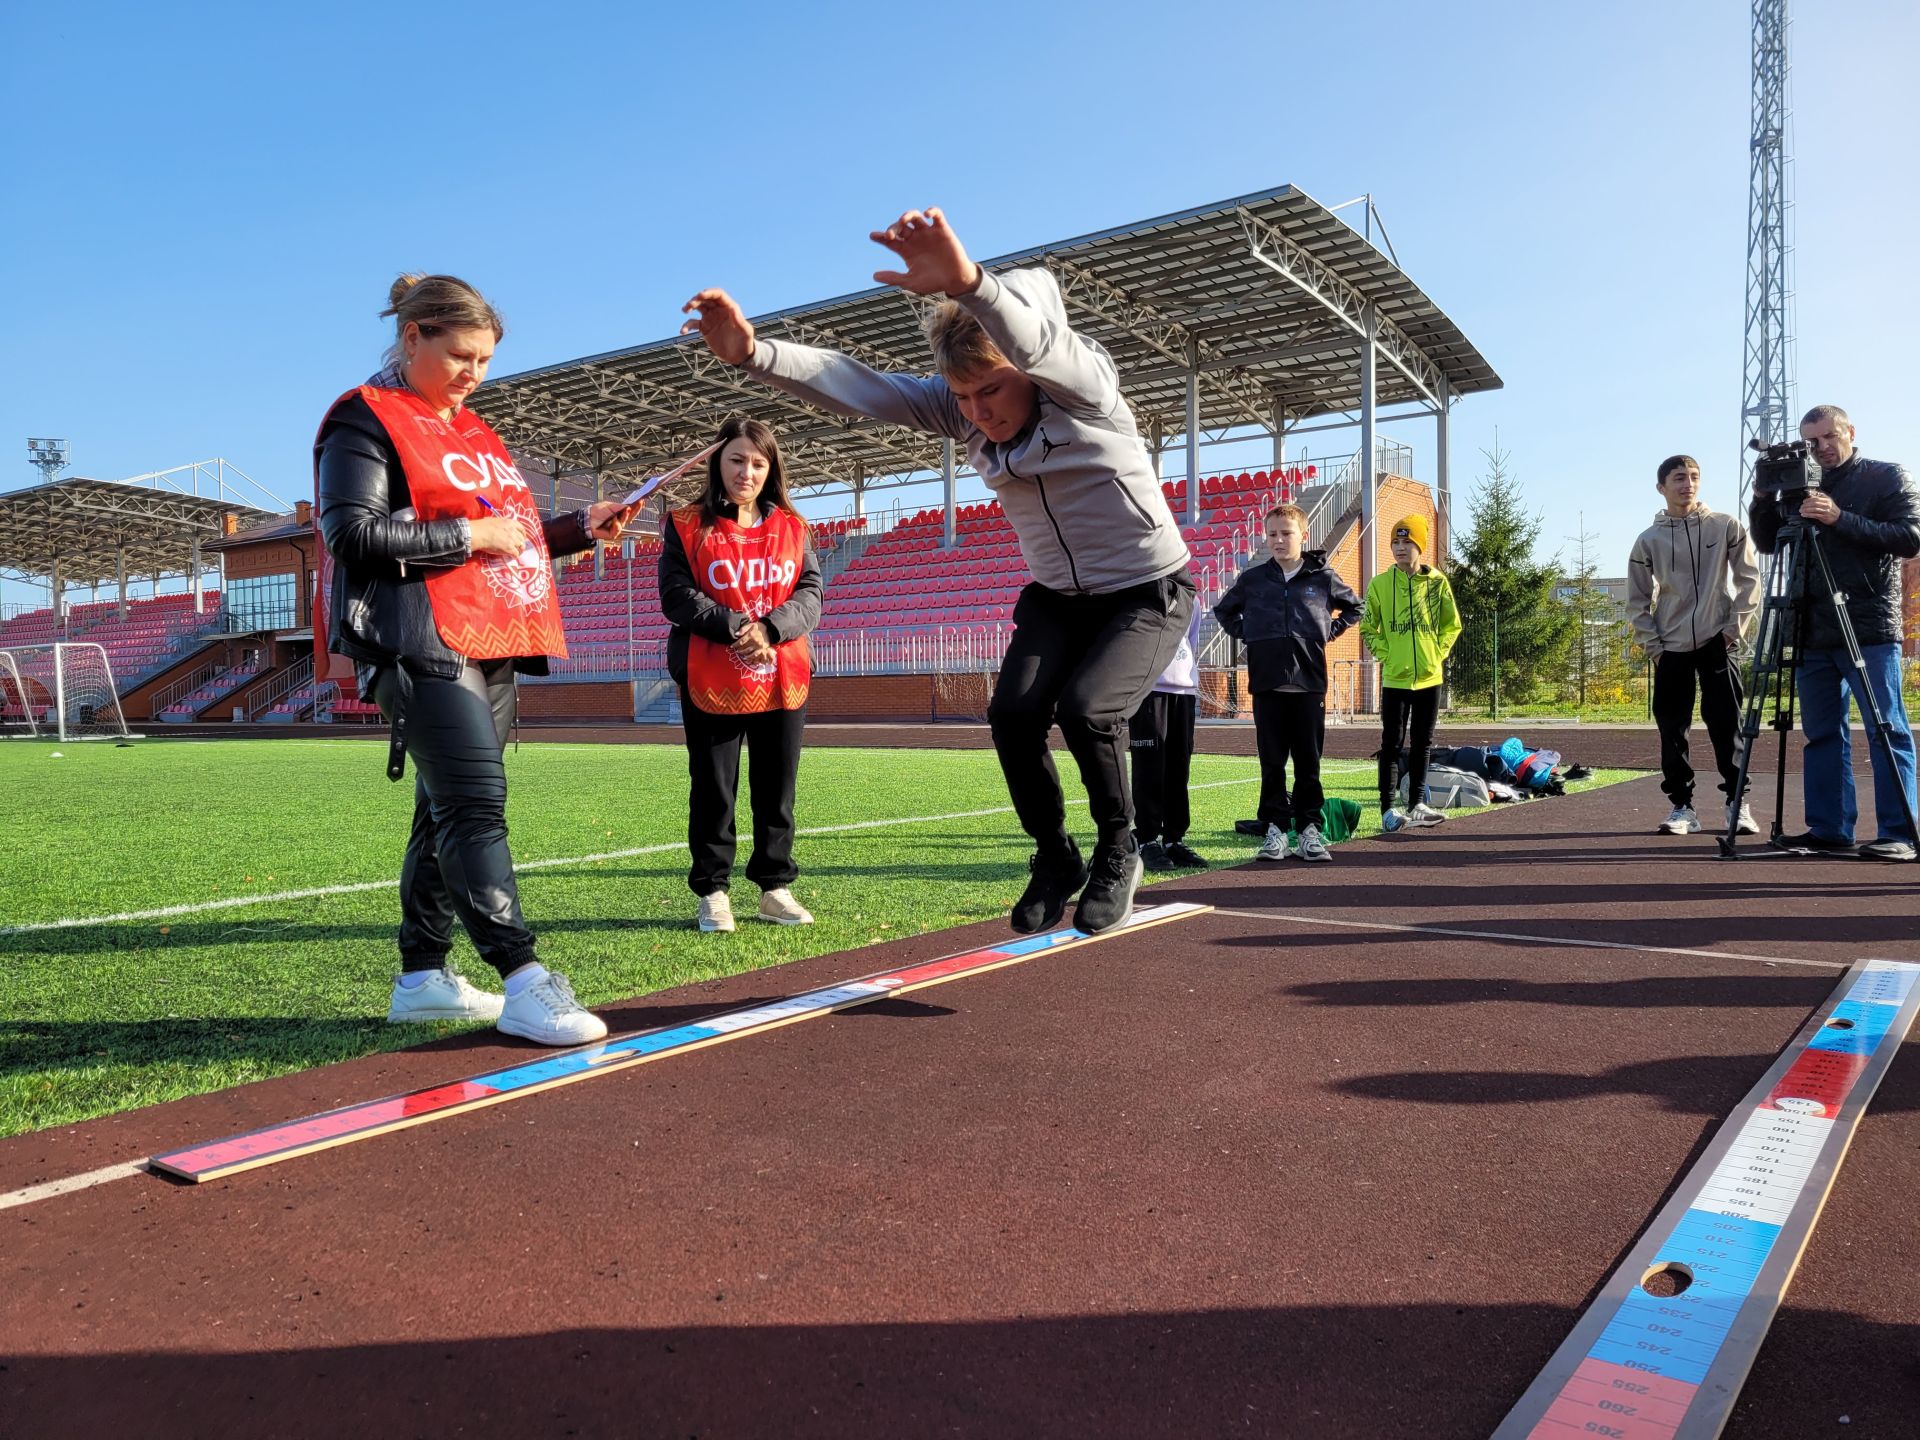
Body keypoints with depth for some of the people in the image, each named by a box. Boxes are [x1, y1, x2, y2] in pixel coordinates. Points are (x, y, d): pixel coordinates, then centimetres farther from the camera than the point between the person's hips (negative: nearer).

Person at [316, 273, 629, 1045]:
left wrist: (579, 527, 12)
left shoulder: (474, 431, 23)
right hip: (424, 646, -9)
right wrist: (468, 533, -14)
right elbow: (353, 533, -14)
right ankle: (525, 982, -17)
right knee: (476, 804, -15)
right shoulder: (367, 421, -3)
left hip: (491, 645, 9)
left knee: (446, 811, 10)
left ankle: (421, 977, 17)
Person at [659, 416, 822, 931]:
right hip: (710, 681, -3)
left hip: (783, 679, 3)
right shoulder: (687, 525, 2)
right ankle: (712, 892, 14)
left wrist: (769, 628, -15)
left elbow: (810, 595, 4)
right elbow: (676, 596, -7)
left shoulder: (792, 528, 11)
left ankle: (776, 888, 19)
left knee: (777, 789, 8)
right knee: (713, 789, 3)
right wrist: (735, 626, -18)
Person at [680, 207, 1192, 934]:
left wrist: (967, 282, -70)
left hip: (1149, 593, -5)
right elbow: (858, 387, -23)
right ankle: (1055, 858, 8)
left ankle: (1117, 853, 1)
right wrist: (753, 352, -40)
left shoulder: (1082, 384, -24)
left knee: (1085, 707, -26)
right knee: (1013, 712, -16)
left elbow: (1039, 344, -48)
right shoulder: (959, 409, -10)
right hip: (1058, 595, 5)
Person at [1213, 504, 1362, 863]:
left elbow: (1354, 607, 19)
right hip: (1266, 683, 1)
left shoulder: (1322, 578, 3)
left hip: (1309, 681, 0)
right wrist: (1246, 634, 7)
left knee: (1308, 762, 4)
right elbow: (1224, 611, 20)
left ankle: (1311, 829, 11)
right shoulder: (1252, 579, 4)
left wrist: (1330, 631, 7)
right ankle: (1275, 828, 10)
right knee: (1272, 763, 4)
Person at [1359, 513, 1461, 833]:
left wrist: (1438, 652, -1)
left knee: (1422, 744, 10)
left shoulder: (1437, 582, 1)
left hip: (1429, 677, 2)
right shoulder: (1380, 583, -2)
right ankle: (1389, 809, 1)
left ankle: (1417, 804, 20)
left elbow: (1451, 624, 10)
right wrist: (1385, 654, -6)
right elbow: (1368, 627, 5)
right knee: (1392, 745, -2)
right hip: (1395, 678, -2)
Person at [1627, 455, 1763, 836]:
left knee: (1726, 726, -3)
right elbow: (1637, 601, 7)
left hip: (1718, 643, -1)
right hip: (1671, 648, 1)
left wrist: (1735, 626, -5)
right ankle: (1681, 805, 8)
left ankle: (1737, 803, 7)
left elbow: (1749, 578, 4)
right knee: (1672, 730, 1)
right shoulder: (1648, 541, 3)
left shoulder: (1726, 527, 2)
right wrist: (1652, 645, -1)